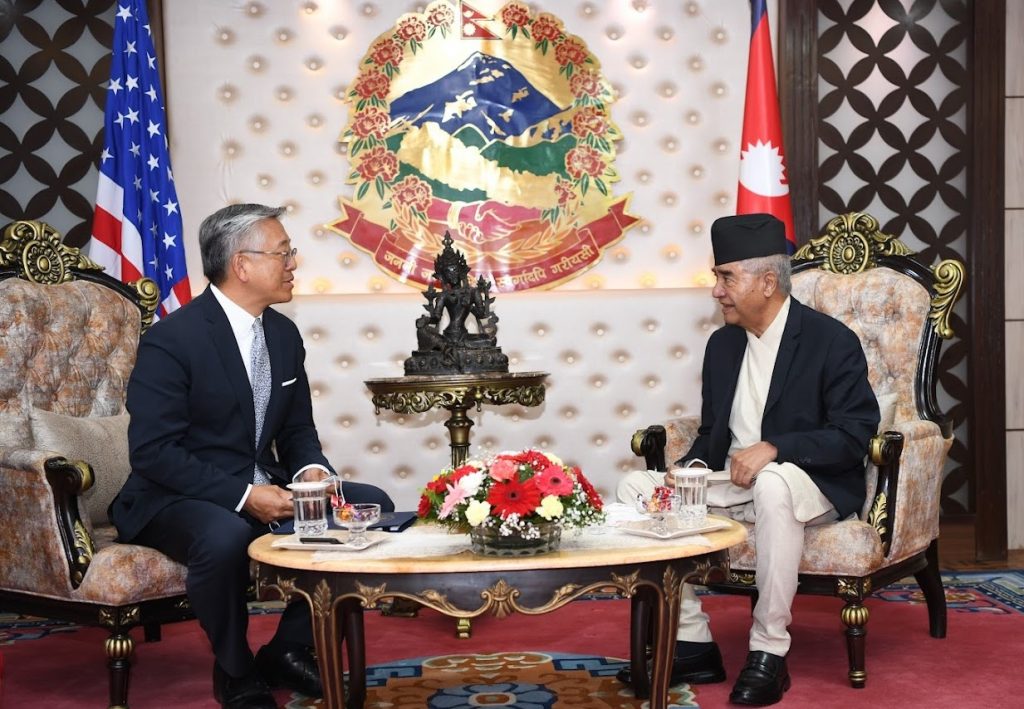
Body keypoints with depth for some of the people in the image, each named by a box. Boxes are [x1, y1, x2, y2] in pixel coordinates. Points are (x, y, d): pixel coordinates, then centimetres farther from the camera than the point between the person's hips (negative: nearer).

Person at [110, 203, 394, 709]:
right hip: (179, 499, -7)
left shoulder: (284, 334, 6)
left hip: (265, 489, 7)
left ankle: (289, 649, 5)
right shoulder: (171, 340, -16)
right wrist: (243, 495, -26)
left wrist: (313, 472, -10)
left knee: (372, 507, -6)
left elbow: (298, 430, 13)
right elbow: (153, 452, -20)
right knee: (225, 537, -39)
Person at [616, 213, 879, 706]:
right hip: (732, 483, 7)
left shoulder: (832, 340, -9)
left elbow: (855, 434, -16)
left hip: (810, 486, -6)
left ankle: (769, 652, -27)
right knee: (637, 487, -12)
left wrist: (773, 448, -28)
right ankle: (691, 644, -9)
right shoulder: (722, 344, 10)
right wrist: (691, 468, -7)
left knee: (772, 483, -40)